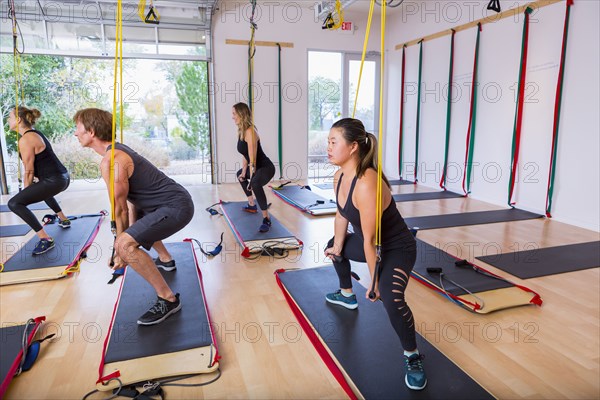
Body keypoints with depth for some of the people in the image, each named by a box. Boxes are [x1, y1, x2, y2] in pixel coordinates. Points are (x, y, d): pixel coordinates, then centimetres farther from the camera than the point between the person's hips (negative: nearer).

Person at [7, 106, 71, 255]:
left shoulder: (25, 140, -13)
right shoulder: (35, 133, 16)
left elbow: (29, 171, -9)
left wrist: (26, 192, 3)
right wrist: (28, 193, 22)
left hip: (54, 181, -10)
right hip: (63, 177, 10)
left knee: (14, 203, -12)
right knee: (41, 190, 41)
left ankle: (45, 239, -14)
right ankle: (64, 220, 47)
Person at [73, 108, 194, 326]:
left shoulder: (109, 161, -17)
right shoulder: (117, 151, 14)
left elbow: (120, 209, -13)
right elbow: (130, 202, 18)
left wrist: (120, 250, -4)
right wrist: (129, 233, 18)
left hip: (176, 207, -11)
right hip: (174, 201, 11)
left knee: (125, 245, -26)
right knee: (136, 226, 36)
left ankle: (168, 299, -16)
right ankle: (166, 260, 48)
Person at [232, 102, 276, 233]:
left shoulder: (250, 131, -22)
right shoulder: (240, 131, 6)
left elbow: (253, 159, -25)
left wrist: (251, 179, -24)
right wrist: (244, 172, 13)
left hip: (266, 167, -11)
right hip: (257, 167, 11)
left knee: (255, 184, -40)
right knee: (240, 175, 36)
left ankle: (266, 219, -30)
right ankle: (252, 205, 47)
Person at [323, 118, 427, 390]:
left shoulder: (366, 184, -37)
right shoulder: (339, 177, -8)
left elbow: (370, 240, -30)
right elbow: (341, 215, 7)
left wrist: (375, 281, -21)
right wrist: (338, 246, 17)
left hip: (397, 248, -9)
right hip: (371, 244, 10)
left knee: (391, 298, -33)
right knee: (333, 247, 30)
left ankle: (412, 357, -5)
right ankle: (347, 296, 53)